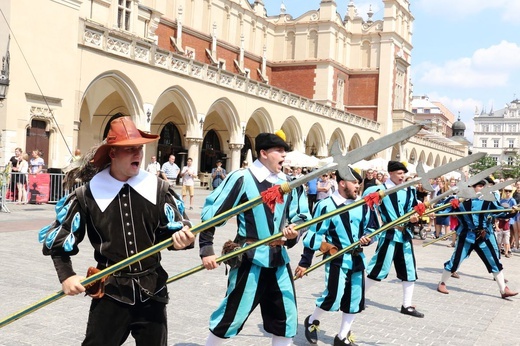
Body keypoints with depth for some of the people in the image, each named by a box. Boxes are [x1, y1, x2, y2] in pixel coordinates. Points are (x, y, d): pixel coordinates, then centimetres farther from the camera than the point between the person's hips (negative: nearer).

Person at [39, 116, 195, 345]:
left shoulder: (159, 188, -2)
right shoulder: (88, 194, -5)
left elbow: (174, 229, 1)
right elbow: (57, 239, 3)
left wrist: (181, 238, -22)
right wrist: (66, 276, -7)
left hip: (152, 290, 2)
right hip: (110, 291, -2)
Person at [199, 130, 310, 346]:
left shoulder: (289, 183, 5)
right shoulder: (242, 178, -12)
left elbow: (301, 217, 14)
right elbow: (211, 213, -9)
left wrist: (294, 231, -9)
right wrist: (206, 249, -13)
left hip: (279, 259, 6)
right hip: (251, 259, -6)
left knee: (286, 319, 13)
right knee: (232, 315, 4)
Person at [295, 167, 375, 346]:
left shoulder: (363, 205, 3)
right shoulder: (326, 205, -13)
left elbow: (370, 228, 17)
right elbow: (314, 234, -10)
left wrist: (367, 238, -8)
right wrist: (305, 262, -8)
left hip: (357, 258, 6)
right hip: (336, 259, -6)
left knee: (355, 298, 10)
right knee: (333, 296, -12)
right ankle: (312, 321, 19)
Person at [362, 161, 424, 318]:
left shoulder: (410, 191, 8)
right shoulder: (381, 189, -9)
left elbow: (414, 209, 18)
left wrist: (414, 217, -4)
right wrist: (379, 221, -11)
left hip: (405, 234, 6)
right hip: (389, 234, -6)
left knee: (409, 270, 8)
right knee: (378, 268, -3)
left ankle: (407, 306, 20)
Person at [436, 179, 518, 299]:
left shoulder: (487, 201, -1)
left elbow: (500, 211, -4)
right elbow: (447, 209, -5)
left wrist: (512, 212, -22)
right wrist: (436, 213, -21)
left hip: (484, 236, 4)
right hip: (467, 236, -3)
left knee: (495, 262, 7)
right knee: (455, 261, 0)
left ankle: (503, 290, 18)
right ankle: (442, 283, 19)